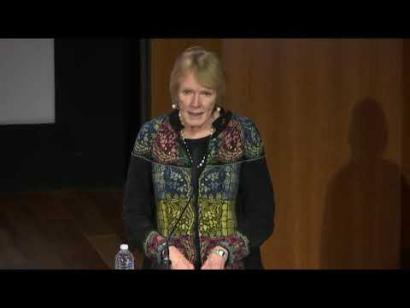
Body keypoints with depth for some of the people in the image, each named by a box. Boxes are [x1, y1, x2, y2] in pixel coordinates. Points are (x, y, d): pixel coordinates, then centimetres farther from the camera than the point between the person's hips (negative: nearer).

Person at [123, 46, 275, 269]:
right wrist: (166, 251, -19)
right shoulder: (151, 136, -4)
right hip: (167, 265, 1)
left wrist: (224, 251, -20)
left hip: (231, 264, -1)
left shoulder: (243, 135, -6)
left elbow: (261, 216, -5)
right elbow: (133, 215, -3)